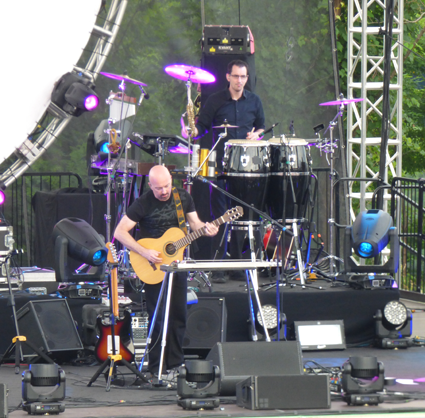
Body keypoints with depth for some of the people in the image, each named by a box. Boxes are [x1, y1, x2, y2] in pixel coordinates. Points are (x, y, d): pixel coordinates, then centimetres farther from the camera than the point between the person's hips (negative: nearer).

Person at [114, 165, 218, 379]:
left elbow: (194, 222, 9)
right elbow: (120, 232, -15)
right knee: (158, 318, -5)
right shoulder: (143, 203, -15)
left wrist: (205, 228, -15)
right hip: (153, 266, -5)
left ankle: (175, 363, 19)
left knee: (179, 315, 8)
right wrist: (144, 252, -23)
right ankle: (157, 368, 3)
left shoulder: (183, 197, -1)